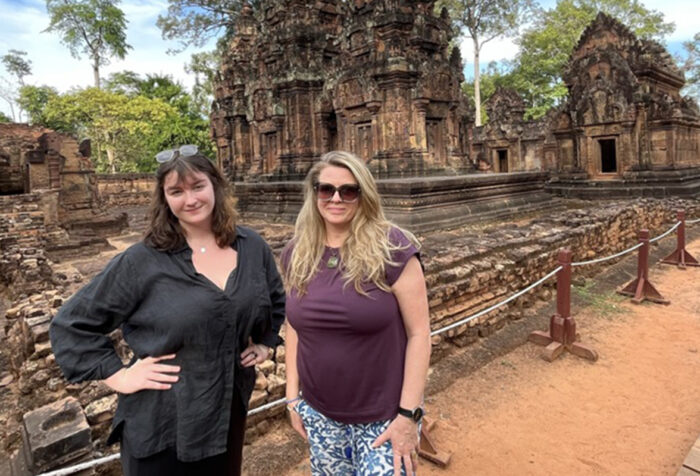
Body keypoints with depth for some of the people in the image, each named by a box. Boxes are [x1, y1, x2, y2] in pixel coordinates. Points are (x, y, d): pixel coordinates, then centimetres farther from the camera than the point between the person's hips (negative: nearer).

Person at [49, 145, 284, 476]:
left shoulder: (252, 247, -2)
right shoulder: (141, 262, -14)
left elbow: (277, 300, 16)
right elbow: (72, 325, -7)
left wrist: (266, 342, 7)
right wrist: (117, 375, -12)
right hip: (162, 425, -3)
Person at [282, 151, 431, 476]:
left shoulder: (392, 247, -16)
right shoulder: (296, 254, -2)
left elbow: (419, 332, -14)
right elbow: (294, 326, 7)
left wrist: (409, 413, -13)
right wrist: (293, 395, 7)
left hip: (384, 417, -4)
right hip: (319, 414, 4)